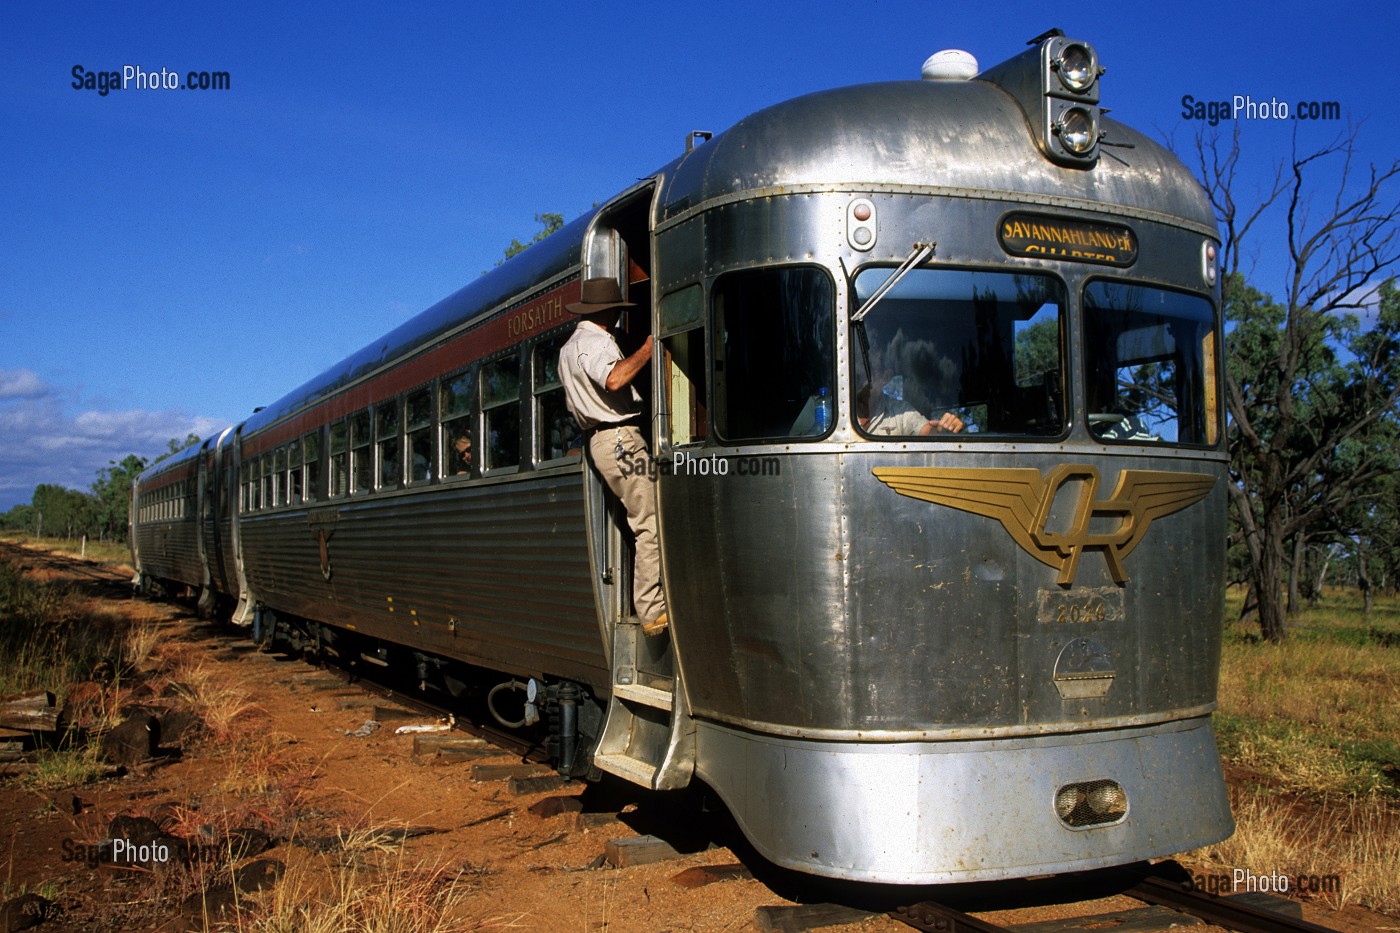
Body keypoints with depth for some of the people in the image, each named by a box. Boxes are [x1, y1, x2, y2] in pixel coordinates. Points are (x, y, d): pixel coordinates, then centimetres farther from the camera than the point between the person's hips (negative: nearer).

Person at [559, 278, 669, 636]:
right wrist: (649, 348, -19)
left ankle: (650, 606, 9)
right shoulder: (595, 341, -8)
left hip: (599, 440, 10)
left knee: (645, 523, 10)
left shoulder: (569, 348, 25)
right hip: (620, 438, -10)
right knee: (651, 524, -12)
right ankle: (653, 612, -13)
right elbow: (614, 379, -28)